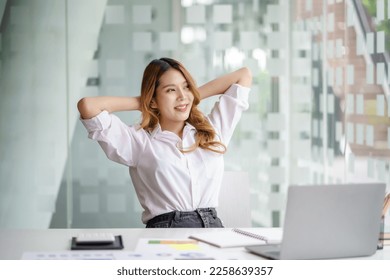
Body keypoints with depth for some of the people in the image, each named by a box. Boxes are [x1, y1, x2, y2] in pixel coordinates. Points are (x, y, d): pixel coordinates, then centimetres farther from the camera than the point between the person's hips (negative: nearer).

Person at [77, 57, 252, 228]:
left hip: (212, 228, 3)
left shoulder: (212, 129, 19)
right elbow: (87, 106, -2)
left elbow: (244, 75, 25)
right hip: (164, 231, -3)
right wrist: (141, 103, 11)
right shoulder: (138, 141, 8)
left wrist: (194, 95, 21)